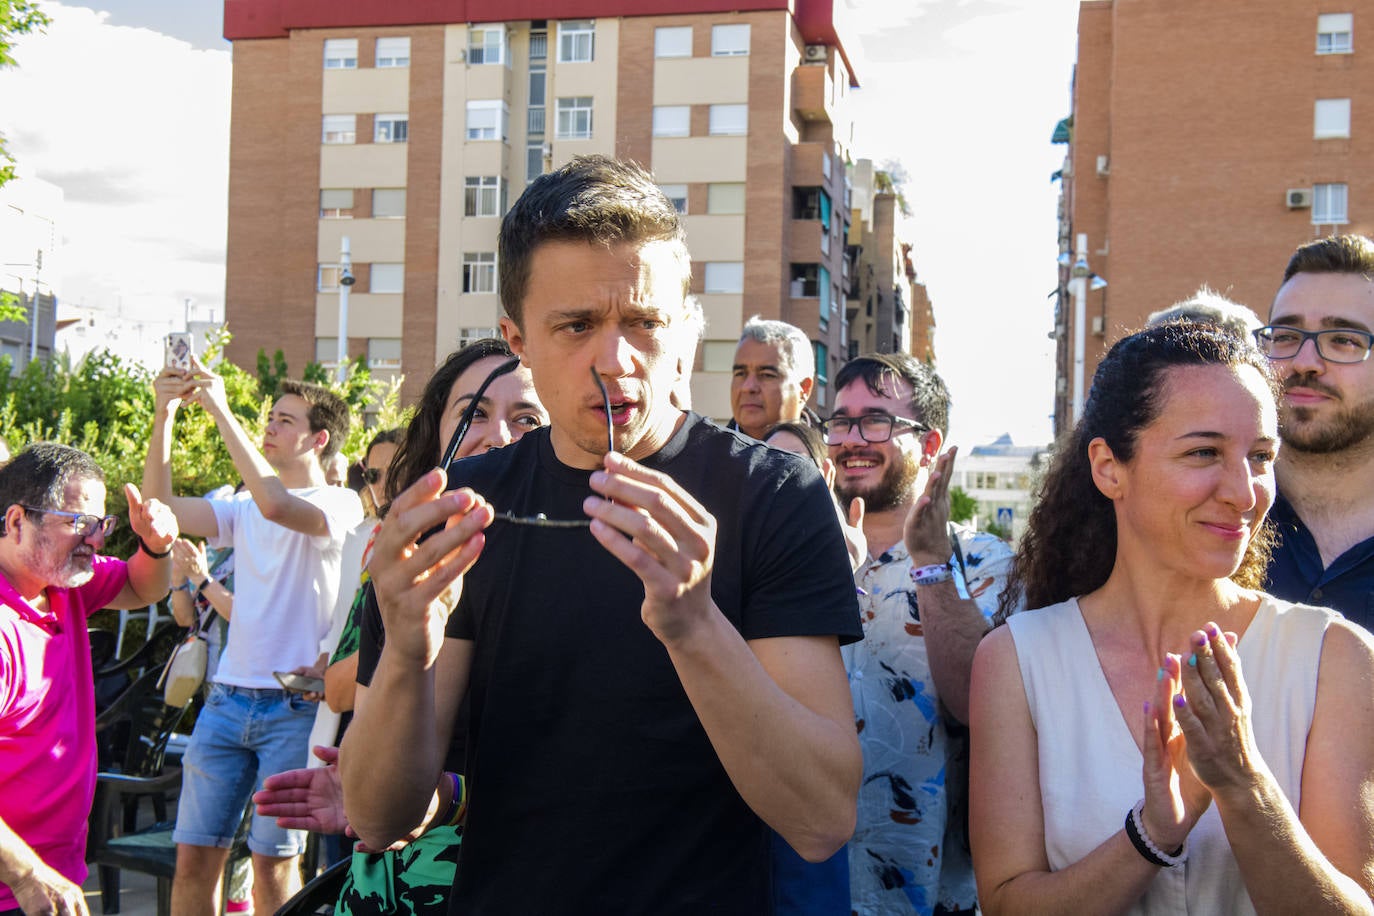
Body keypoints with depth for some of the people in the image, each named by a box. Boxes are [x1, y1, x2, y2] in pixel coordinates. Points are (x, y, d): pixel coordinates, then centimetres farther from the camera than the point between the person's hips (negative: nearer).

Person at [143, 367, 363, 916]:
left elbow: (276, 505, -24)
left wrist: (220, 410, -20)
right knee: (194, 854, 4)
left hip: (294, 705, -5)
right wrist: (164, 416, -4)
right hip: (227, 698, 5)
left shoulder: (342, 505, -4)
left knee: (272, 862, -2)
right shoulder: (244, 510, 15)